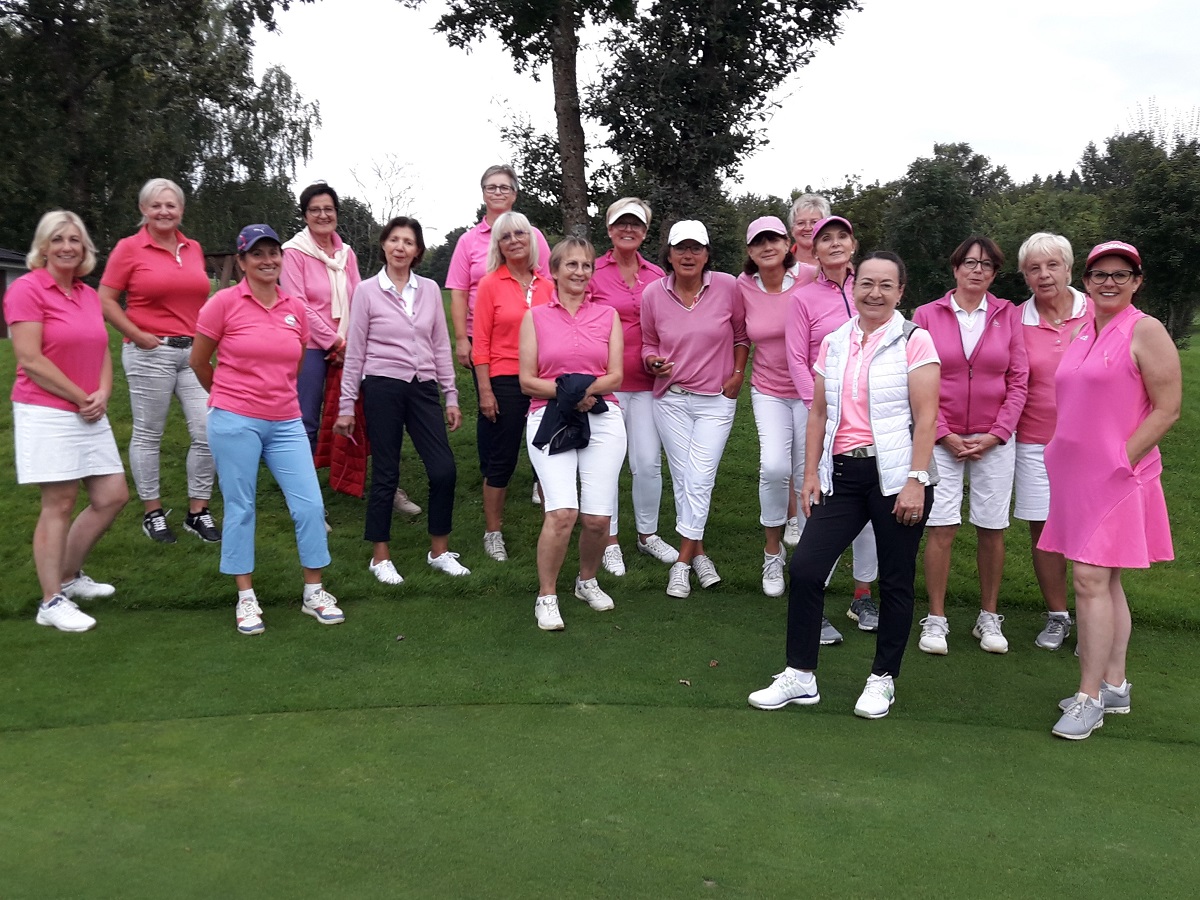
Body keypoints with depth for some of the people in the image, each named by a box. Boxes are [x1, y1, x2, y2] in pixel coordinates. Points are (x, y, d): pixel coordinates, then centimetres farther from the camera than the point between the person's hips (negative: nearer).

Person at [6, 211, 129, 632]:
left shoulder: (89, 295, 12)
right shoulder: (26, 289, -9)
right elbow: (30, 359, -15)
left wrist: (103, 394, -2)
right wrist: (81, 398, -11)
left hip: (90, 414, 7)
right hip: (46, 413, -7)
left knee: (113, 496, 8)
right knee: (59, 505, -3)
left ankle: (69, 575, 27)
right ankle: (51, 601, 8)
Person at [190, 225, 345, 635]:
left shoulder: (296, 308, 5)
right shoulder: (224, 302, -6)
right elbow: (198, 361, 4)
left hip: (286, 423, 4)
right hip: (234, 423, -3)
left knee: (310, 505, 1)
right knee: (240, 509, 6)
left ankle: (314, 592, 17)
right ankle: (246, 598, 19)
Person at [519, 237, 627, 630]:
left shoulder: (607, 315, 12)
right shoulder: (535, 317, 8)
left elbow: (615, 376, 5)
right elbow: (527, 380, 3)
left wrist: (584, 390, -13)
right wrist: (566, 391, -12)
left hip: (602, 420, 2)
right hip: (550, 420, -2)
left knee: (597, 517, -4)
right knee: (562, 512, -18)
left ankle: (587, 580, 26)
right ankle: (546, 597, 0)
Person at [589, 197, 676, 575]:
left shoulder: (657, 276, 8)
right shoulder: (593, 272, -2)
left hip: (646, 382, 3)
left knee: (649, 462, 5)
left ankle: (648, 534, 24)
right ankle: (609, 541, 18)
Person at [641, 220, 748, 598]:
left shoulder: (728, 287, -7)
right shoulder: (653, 294, -3)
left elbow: (742, 333, 8)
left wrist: (738, 374, 1)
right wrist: (653, 362, -11)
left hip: (716, 400, -2)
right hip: (670, 400, 2)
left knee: (699, 480, -8)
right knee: (682, 479, 7)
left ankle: (683, 561, 1)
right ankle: (699, 553, 22)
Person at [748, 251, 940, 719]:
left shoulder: (914, 341, -3)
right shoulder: (834, 343, 11)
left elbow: (925, 417, -8)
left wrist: (916, 481, -15)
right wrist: (811, 475, 7)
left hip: (896, 475, -4)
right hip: (842, 474, 4)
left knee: (895, 581, 6)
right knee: (805, 567, -3)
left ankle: (883, 680, 23)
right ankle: (799, 676, 10)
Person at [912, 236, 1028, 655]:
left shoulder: (1008, 315, 5)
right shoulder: (927, 315, 1)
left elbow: (1018, 380, 3)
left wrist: (996, 434, -5)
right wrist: (944, 434, -7)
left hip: (994, 440, 2)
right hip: (942, 438, -1)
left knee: (992, 529, 5)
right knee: (941, 527, -3)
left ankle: (989, 618, 19)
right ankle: (935, 619, 8)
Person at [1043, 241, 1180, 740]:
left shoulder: (1146, 332, -8)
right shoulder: (1082, 332, 13)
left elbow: (1167, 408, -12)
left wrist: (1120, 460, -15)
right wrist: (1067, 459, 10)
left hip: (1115, 477, -7)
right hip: (1077, 475, 7)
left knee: (1091, 579, -10)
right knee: (1105, 582, 13)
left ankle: (1089, 697, -1)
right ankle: (1114, 686, 23)